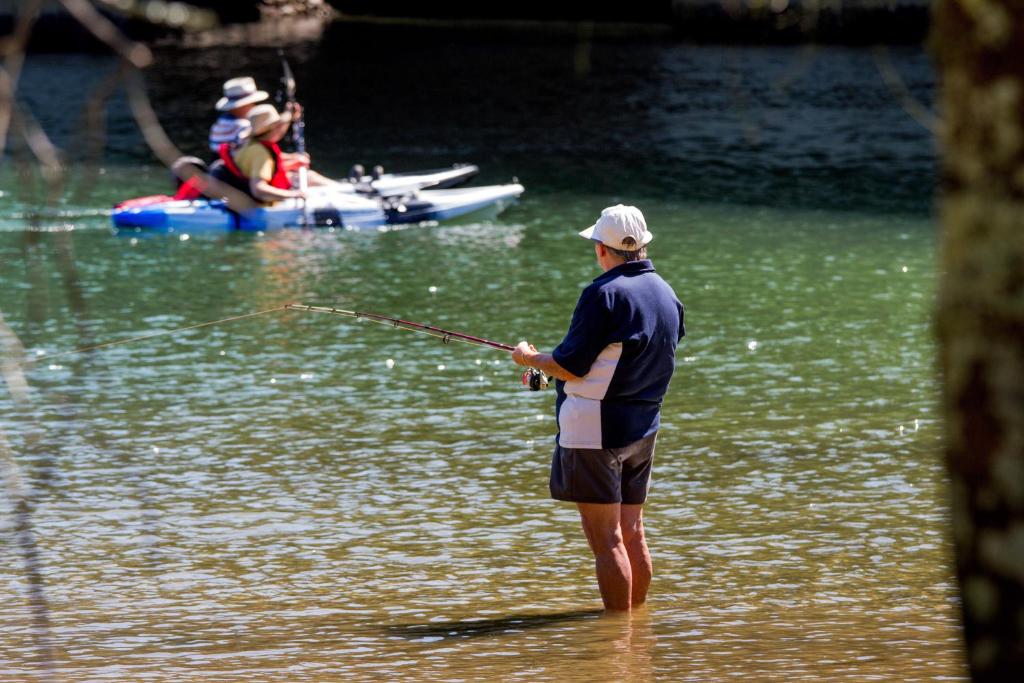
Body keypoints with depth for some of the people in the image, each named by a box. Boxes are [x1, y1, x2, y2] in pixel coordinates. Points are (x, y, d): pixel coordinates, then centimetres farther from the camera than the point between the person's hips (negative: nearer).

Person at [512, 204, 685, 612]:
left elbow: (570, 367, -15)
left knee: (606, 539, -4)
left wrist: (530, 358, 4)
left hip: (595, 429, -8)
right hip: (642, 428, 8)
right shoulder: (667, 295, 9)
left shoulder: (605, 294, -16)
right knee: (632, 533, 16)